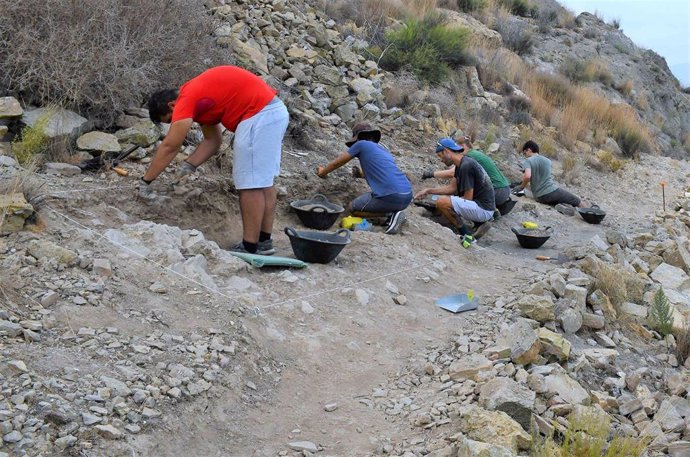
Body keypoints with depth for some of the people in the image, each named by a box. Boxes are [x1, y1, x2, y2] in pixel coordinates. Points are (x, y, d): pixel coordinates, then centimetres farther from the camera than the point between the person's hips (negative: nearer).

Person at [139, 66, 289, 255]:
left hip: (258, 116, -10)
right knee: (263, 180, 16)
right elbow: (212, 141, 22)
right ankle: (264, 241, 22)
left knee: (250, 184, -5)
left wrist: (145, 181, -1)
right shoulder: (200, 99, 19)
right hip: (276, 111, 10)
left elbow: (169, 147, -8)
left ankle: (250, 248, -2)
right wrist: (189, 166, 13)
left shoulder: (186, 99, -9)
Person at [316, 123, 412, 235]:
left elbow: (337, 162, 17)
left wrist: (323, 172, 34)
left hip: (391, 196, -7)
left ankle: (391, 213, -1)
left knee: (352, 209, 14)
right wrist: (363, 174, 42)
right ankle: (394, 212, 8)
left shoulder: (362, 144, 6)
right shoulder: (383, 150, 25)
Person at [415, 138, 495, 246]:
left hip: (484, 209, -10)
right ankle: (479, 224, 11)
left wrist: (449, 201, -3)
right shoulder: (460, 164, 11)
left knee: (442, 203, -22)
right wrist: (429, 191, 11)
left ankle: (467, 235, -9)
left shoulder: (466, 166, -19)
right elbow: (452, 187, 16)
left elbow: (468, 198, -19)